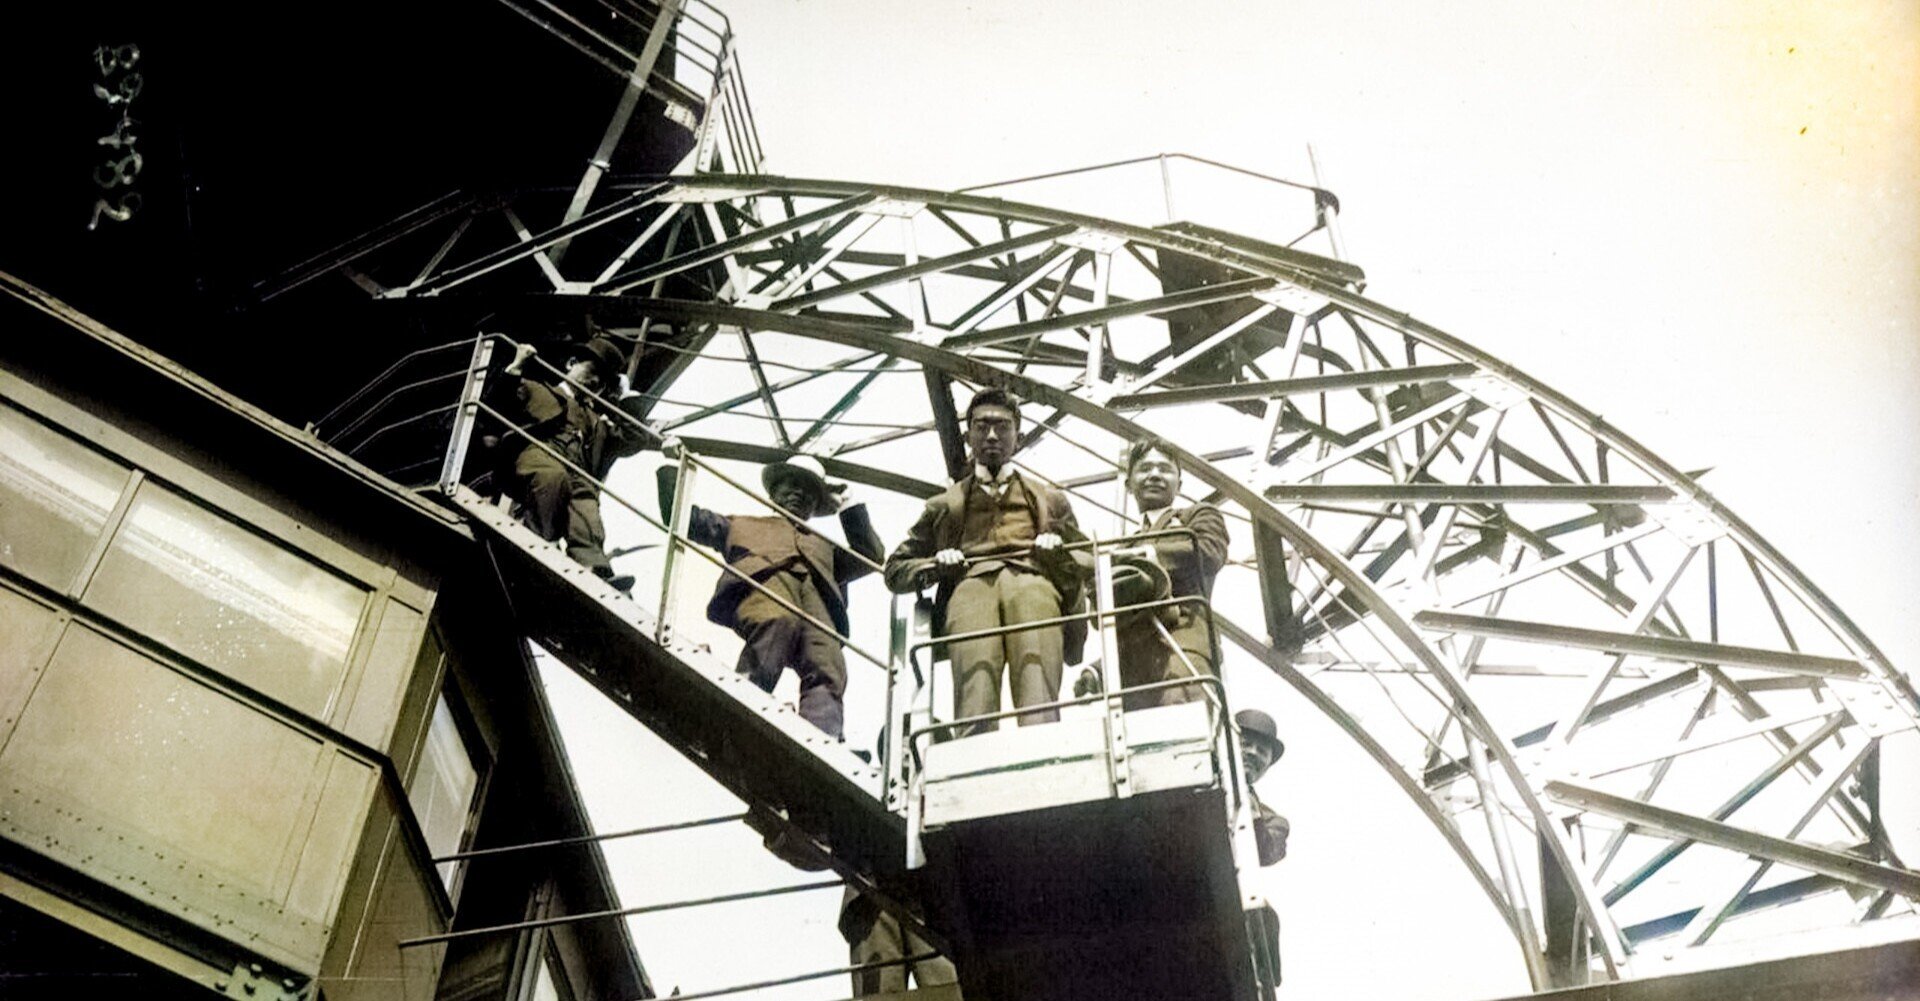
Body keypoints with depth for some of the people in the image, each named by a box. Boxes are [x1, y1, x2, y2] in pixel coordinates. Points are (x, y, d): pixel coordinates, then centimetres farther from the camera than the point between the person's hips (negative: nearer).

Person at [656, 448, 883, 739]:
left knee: (828, 672, -32)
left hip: (817, 598, 2)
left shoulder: (823, 546, 48)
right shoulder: (742, 525, 42)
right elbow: (679, 515, 40)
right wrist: (672, 466, 37)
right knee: (779, 621, -43)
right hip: (760, 584, -2)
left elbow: (871, 556, 37)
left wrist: (850, 507, 38)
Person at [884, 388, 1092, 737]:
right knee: (974, 672, -34)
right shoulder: (944, 505, 35)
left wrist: (1060, 554, 6)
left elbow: (1089, 563, 29)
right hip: (971, 583, 0)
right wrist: (934, 566, 7)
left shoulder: (1050, 500, 37)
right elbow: (895, 569, 29)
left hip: (1032, 580, 0)